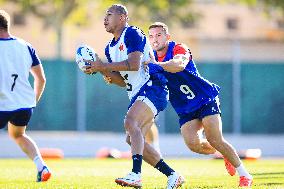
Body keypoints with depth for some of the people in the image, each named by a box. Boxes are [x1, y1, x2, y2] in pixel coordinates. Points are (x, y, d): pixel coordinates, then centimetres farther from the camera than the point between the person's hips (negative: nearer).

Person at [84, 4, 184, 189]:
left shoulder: (132, 33, -9)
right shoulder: (110, 48, 19)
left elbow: (134, 64, -22)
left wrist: (103, 65, -18)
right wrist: (101, 69, 4)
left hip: (152, 86, -10)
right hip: (137, 94, 10)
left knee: (131, 123, -29)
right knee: (134, 140, 5)